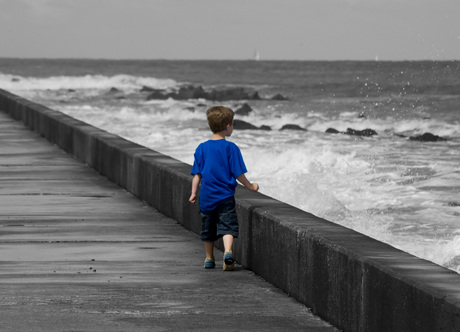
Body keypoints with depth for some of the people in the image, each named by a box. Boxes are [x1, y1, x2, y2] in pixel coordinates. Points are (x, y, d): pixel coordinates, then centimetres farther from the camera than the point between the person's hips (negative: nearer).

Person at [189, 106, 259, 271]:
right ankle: (228, 252, -29)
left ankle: (209, 259, 26)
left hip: (206, 196, 4)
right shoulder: (231, 148, -8)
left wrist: (193, 193, 12)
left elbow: (197, 175, 4)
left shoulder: (201, 148, 3)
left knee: (208, 228, 16)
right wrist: (250, 186, 8)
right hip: (225, 195, -4)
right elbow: (238, 173, -6)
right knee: (227, 226, -7)